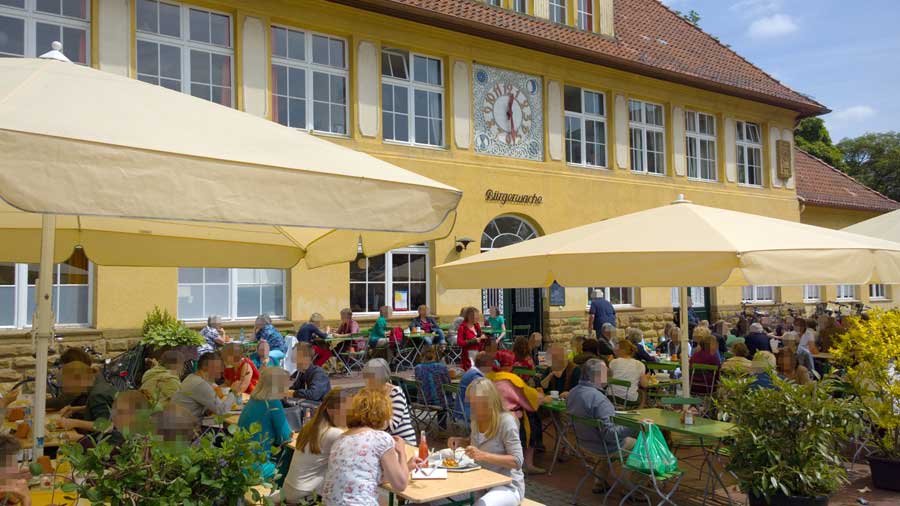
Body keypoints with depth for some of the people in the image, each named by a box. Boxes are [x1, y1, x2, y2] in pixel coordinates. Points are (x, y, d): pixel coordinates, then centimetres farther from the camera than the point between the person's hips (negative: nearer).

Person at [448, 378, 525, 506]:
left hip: (508, 485, -6)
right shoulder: (477, 419, 2)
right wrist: (461, 441, 0)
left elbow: (517, 462, -22)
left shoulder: (506, 421, -19)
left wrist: (484, 455, -31)